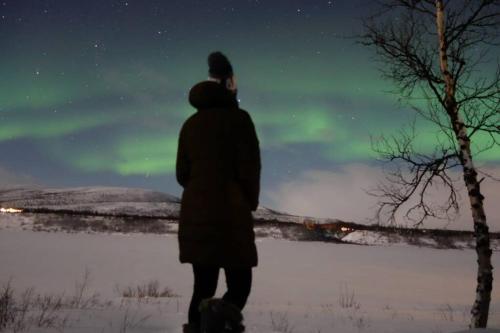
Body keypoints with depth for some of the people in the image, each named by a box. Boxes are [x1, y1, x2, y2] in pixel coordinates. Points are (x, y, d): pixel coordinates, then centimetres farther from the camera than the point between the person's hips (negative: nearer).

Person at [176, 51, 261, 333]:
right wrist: (249, 203, 7)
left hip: (194, 216, 6)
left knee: (203, 286, 12)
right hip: (230, 216, -6)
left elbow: (182, 174, 12)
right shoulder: (237, 118, -8)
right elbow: (249, 168, -9)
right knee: (240, 286, 0)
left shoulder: (191, 124, 9)